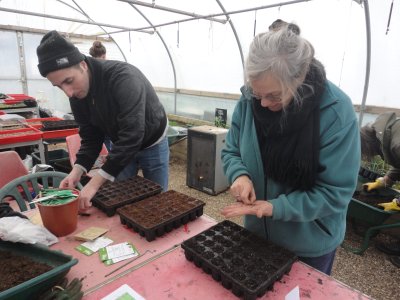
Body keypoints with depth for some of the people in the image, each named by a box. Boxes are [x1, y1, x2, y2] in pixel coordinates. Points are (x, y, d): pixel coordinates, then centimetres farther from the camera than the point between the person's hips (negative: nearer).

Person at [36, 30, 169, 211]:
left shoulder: (123, 78, -35)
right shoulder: (76, 94, -13)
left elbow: (132, 136, -42)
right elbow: (91, 136, -6)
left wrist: (95, 182, -42)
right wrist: (78, 169, -24)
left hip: (152, 144, -5)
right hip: (121, 146, 5)